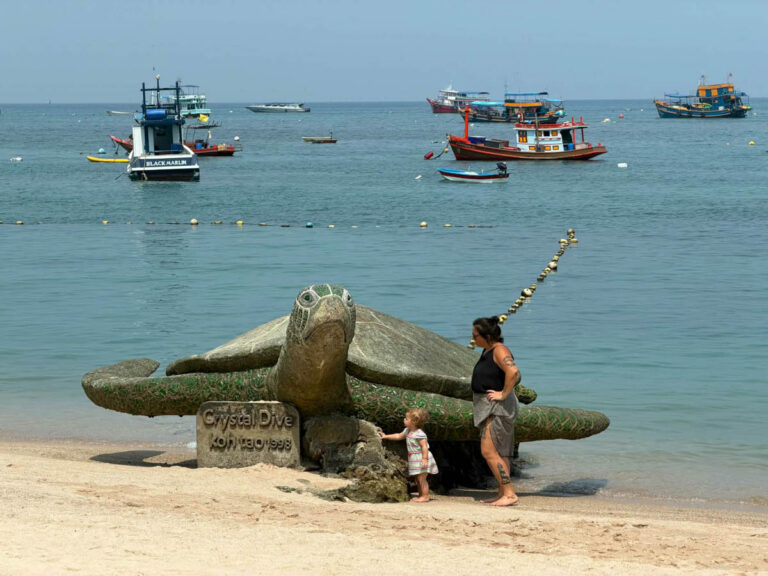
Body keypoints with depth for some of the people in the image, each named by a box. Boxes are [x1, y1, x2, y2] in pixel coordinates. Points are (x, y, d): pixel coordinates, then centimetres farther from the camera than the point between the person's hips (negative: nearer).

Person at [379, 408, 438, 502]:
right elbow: (399, 436, 25)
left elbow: (424, 446, -24)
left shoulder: (419, 434, -21)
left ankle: (425, 496, -4)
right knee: (417, 479, 14)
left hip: (421, 458, -10)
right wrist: (386, 436, 26)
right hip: (414, 459, 10)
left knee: (422, 478, -8)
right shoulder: (407, 431, 9)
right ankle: (421, 495, 21)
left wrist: (425, 459, -30)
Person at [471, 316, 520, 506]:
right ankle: (503, 493, 18)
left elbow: (513, 372, -35)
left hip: (498, 406, -11)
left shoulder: (500, 351, -18)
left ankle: (509, 493, -12)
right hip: (487, 406, 11)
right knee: (500, 452, 13)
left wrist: (504, 394, -27)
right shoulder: (487, 350, 13)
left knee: (489, 451, -13)